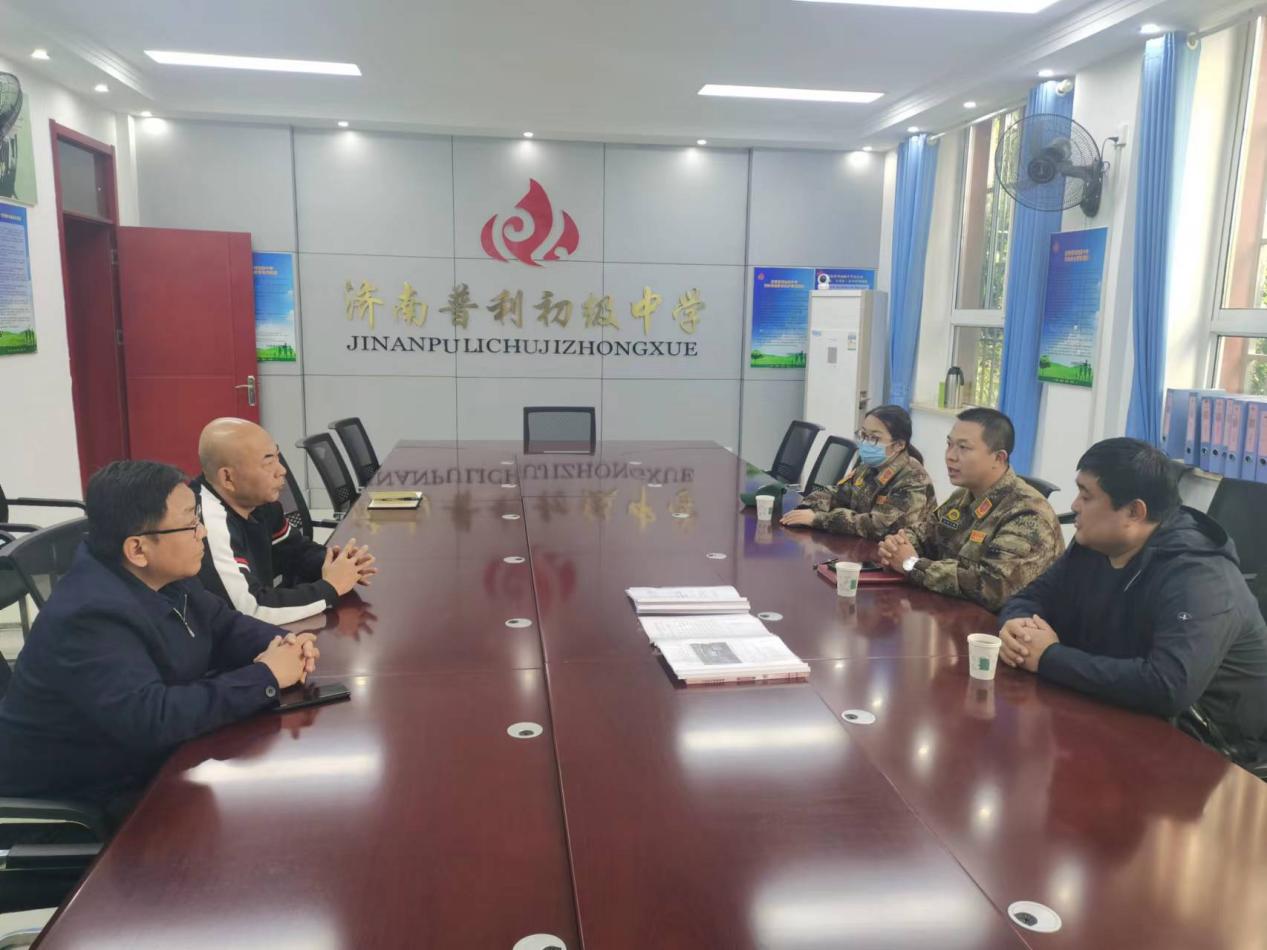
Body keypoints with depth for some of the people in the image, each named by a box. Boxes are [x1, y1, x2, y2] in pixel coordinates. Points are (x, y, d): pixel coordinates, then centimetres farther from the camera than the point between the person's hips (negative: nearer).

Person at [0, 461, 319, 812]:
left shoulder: (160, 576, -4)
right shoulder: (91, 616, -30)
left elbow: (225, 625, 7)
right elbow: (152, 719, -38)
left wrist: (282, 644, -14)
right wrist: (265, 677, -30)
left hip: (150, 760, 8)